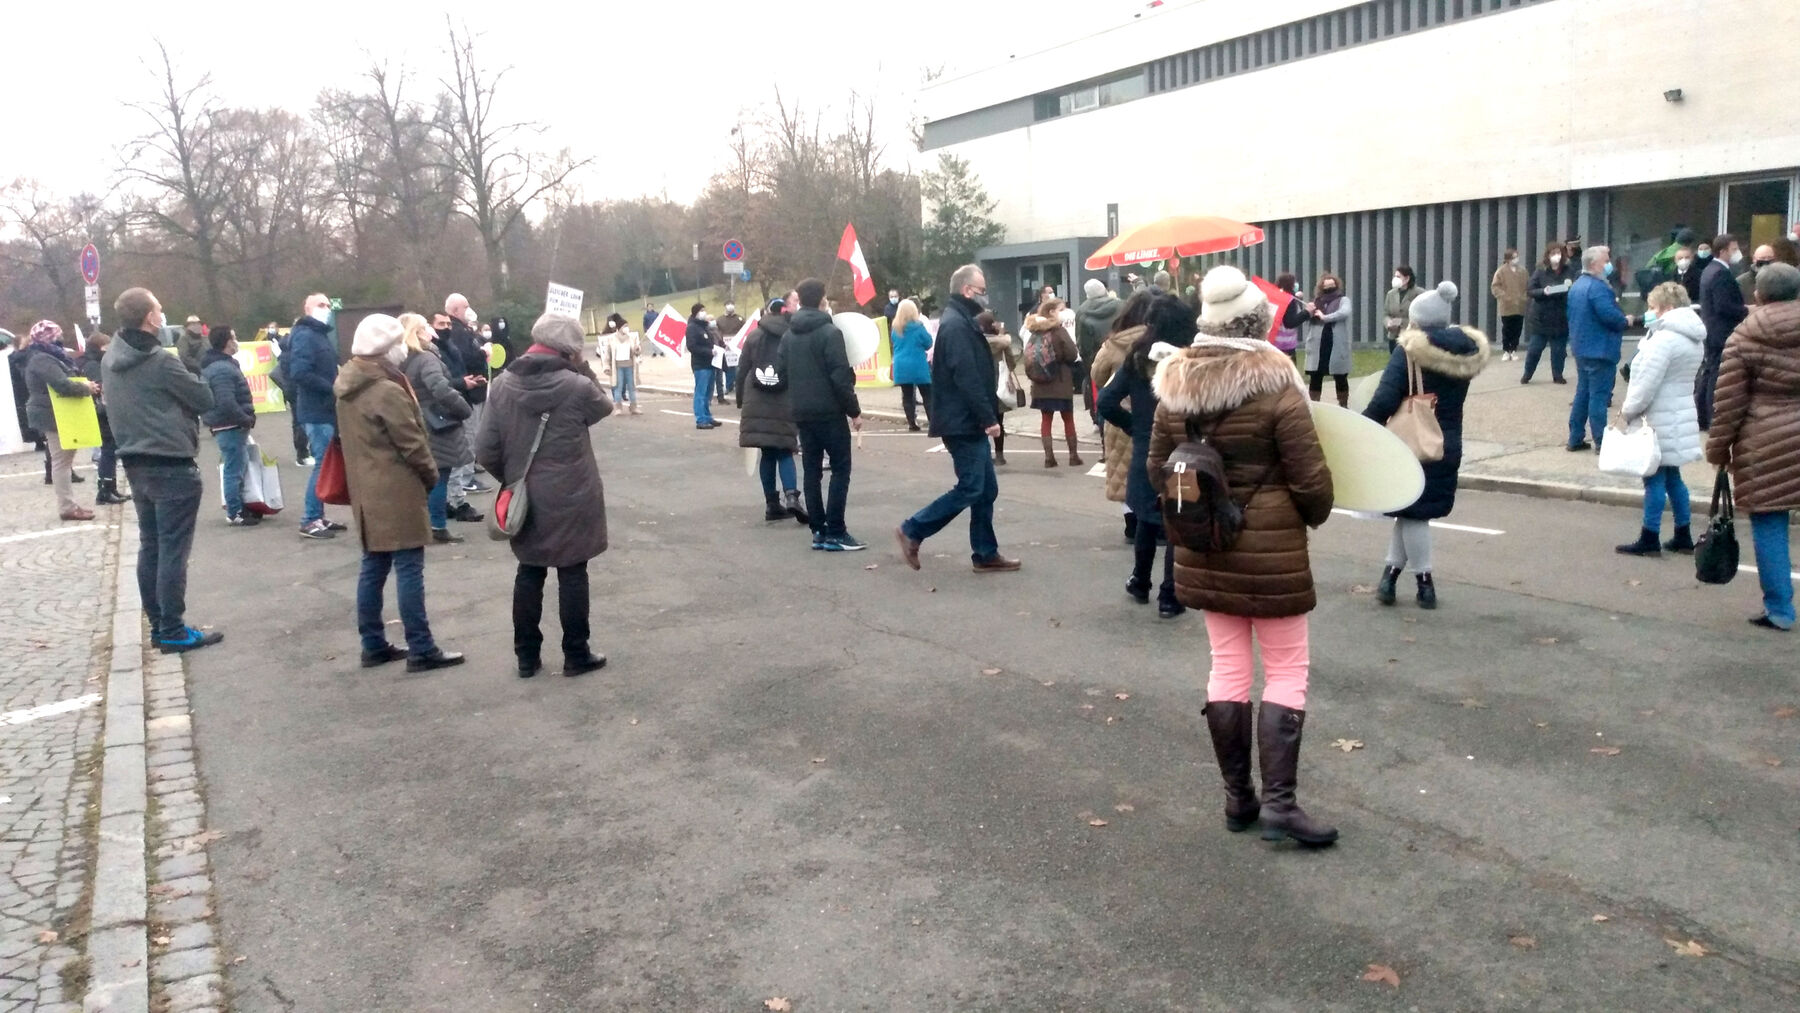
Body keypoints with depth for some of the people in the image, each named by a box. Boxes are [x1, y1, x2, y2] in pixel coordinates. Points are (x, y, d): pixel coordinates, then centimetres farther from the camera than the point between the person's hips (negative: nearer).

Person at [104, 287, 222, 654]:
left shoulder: (110, 360, 7)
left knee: (150, 547, 13)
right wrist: (184, 383, 7)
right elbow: (205, 398, -11)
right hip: (171, 466, -8)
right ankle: (173, 632, 0)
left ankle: (158, 625, 19)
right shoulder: (160, 362, -18)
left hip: (135, 464, 8)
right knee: (173, 550, -3)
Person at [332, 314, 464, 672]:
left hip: (366, 491, 9)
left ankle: (374, 646, 19)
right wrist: (431, 474, -1)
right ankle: (421, 650, -1)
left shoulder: (348, 390, 10)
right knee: (409, 569, -5)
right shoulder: (387, 391, -17)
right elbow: (411, 443, -14)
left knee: (373, 567, 13)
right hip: (397, 492, -9)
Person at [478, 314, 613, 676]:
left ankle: (527, 656, 22)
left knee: (528, 574, 14)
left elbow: (487, 451, -3)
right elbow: (605, 406, 6)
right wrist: (583, 369, 4)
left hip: (524, 499, 4)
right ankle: (576, 655, 17)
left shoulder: (503, 385, -4)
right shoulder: (576, 386, -17)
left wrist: (512, 479, 12)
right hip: (569, 500, -4)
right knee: (572, 574, 7)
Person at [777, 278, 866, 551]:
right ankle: (835, 533, -5)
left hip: (801, 412, 7)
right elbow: (841, 376, -16)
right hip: (829, 411, -7)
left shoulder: (789, 335, 9)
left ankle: (818, 531, 11)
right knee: (841, 469, -1)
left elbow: (781, 372, 10)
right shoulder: (829, 332, -12)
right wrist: (854, 410, -9)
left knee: (811, 471, 10)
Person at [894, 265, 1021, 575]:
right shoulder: (956, 324, -16)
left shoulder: (961, 321, 18)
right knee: (970, 488, -6)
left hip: (969, 422, 10)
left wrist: (986, 416, 17)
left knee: (986, 489, 10)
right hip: (963, 423, -10)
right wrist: (988, 417, -21)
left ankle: (986, 554, 16)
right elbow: (966, 378, -23)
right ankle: (912, 531, 2)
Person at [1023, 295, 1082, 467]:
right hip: (1061, 383, -4)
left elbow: (1030, 356, 11)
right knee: (1068, 419, 8)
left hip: (1041, 383, 5)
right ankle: (1073, 456, 13)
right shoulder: (1059, 331, -12)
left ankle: (1049, 456, 4)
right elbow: (1072, 355, -13)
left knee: (1046, 419, 8)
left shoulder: (1035, 331, 5)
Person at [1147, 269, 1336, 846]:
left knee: (1228, 666, 14)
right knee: (1286, 669, 6)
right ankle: (1279, 802, 2)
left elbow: (1156, 468, 8)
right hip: (1271, 549, -5)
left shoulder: (1174, 387, 0)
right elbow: (1310, 479, -14)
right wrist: (1316, 515, 7)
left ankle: (1237, 797, 21)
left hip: (1202, 547, 5)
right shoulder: (1275, 387, -16)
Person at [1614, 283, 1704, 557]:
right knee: (1671, 476, 16)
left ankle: (1649, 540, 3)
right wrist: (1632, 407, 12)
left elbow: (1647, 383, -21)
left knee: (1655, 477, -3)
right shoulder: (1693, 338, 14)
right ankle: (1683, 537, 22)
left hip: (1661, 421, -10)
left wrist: (1628, 411, -8)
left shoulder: (1665, 339, -19)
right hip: (1679, 417, 10)